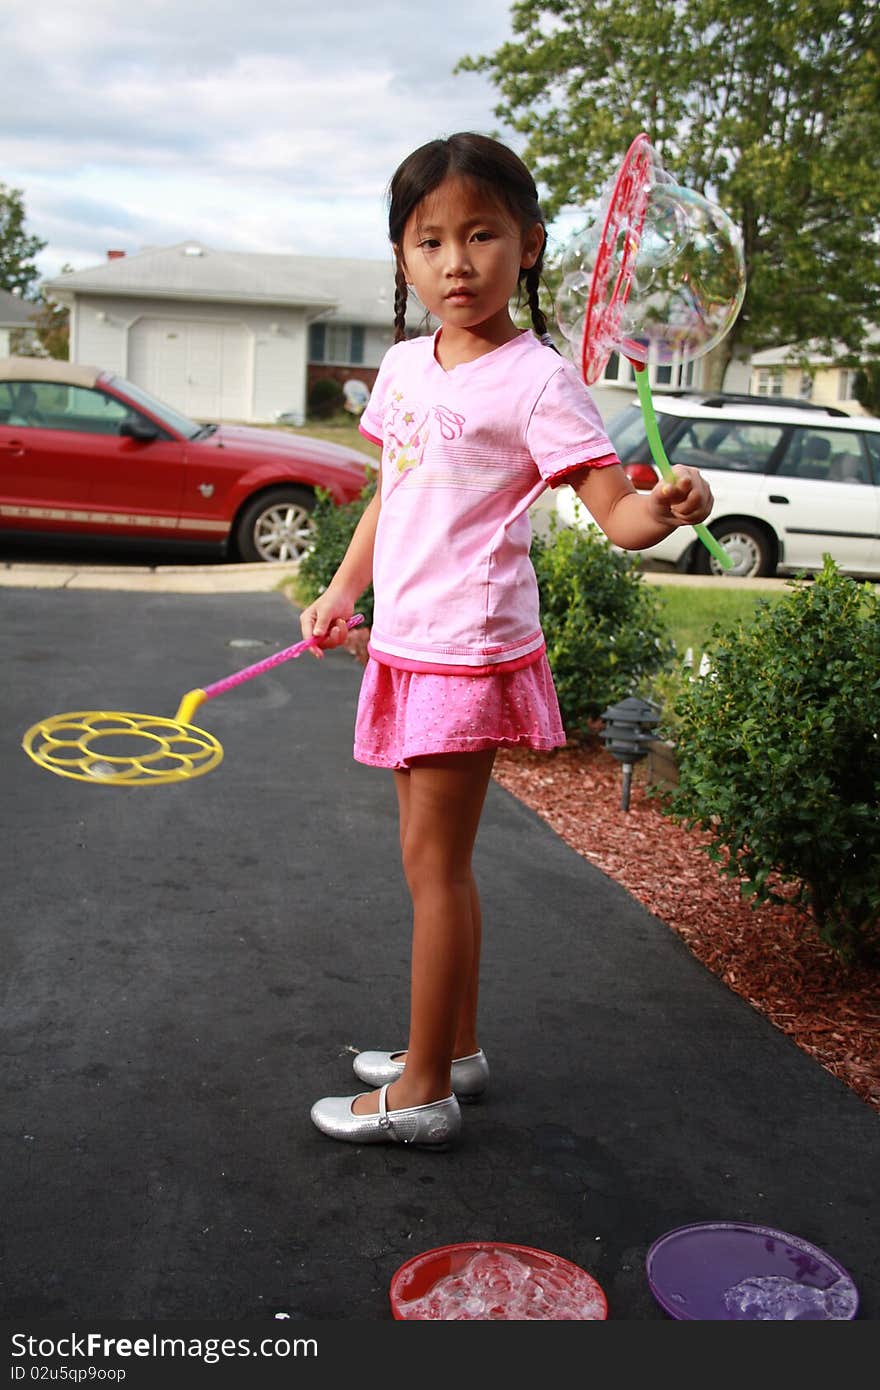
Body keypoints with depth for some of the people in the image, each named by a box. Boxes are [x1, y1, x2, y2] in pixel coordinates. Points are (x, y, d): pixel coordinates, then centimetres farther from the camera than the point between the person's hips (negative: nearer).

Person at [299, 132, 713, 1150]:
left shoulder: (536, 380, -13)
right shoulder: (404, 365, 9)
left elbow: (615, 513, -18)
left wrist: (666, 509, -38)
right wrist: (342, 591, 18)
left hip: (469, 650, -8)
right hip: (407, 644, 8)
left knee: (432, 864, -1)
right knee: (432, 858, 16)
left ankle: (423, 1091, 13)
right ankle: (453, 1048, 32)